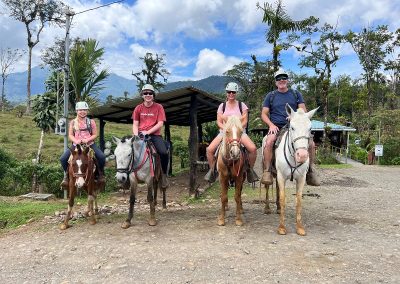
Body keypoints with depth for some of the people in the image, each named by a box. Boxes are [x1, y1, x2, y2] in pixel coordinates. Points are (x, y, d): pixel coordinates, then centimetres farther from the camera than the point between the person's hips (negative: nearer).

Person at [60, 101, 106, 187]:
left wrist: (87, 140, -15)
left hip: (89, 144, -2)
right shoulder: (73, 122, 8)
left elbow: (95, 135, 2)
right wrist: (75, 141, -15)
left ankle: (100, 174, 1)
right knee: (63, 159, -14)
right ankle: (67, 175, 13)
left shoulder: (91, 122, 4)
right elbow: (70, 135, 6)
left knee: (102, 156, -24)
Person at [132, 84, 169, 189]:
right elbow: (135, 124, 9)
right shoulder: (138, 108, 10)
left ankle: (164, 175, -2)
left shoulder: (159, 107, 4)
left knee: (164, 152, -26)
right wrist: (136, 136, -9)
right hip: (141, 134, 2)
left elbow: (160, 124, -4)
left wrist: (148, 132, -14)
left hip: (154, 134, -2)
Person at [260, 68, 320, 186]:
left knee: (311, 144, -17)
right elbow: (264, 114, 9)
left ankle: (311, 172, 0)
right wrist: (271, 124, -9)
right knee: (269, 142, -34)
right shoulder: (270, 96, 12)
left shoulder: (296, 94, 16)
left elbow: (303, 111, 11)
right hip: (276, 127, -2)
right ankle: (267, 172, -26)